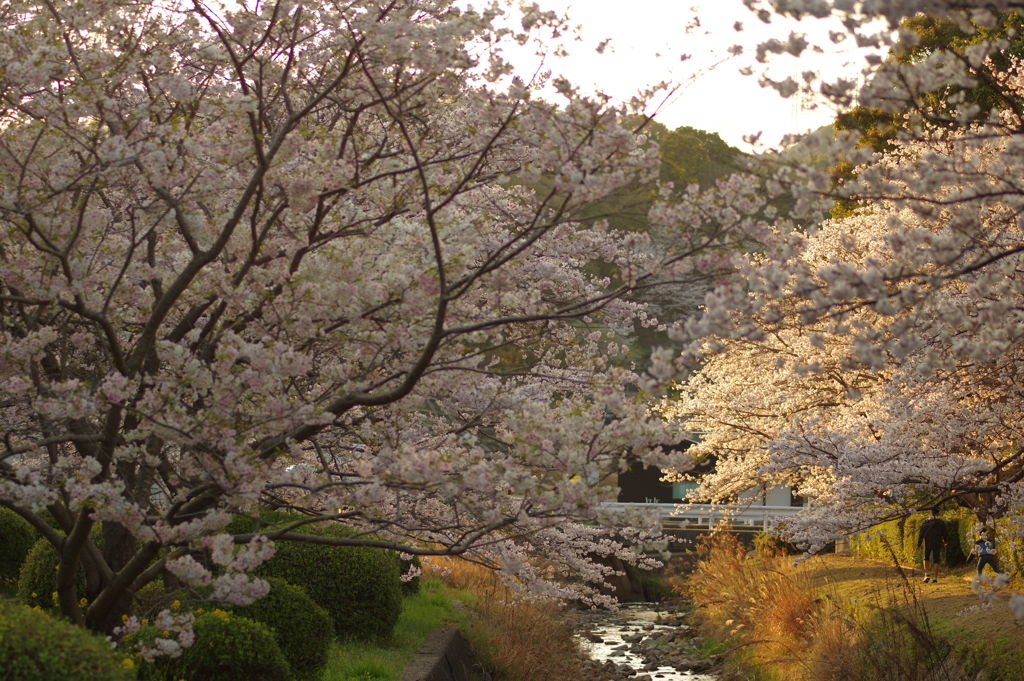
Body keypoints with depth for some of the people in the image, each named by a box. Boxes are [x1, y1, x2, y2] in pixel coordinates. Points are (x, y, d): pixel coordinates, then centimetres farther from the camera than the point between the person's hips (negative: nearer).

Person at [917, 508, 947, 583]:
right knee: (936, 561, 4)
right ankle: (935, 578, -4)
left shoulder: (925, 523, -1)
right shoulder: (941, 522, -3)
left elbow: (921, 534, -4)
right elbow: (944, 533, 1)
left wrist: (918, 545, 0)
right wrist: (945, 542, 20)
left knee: (926, 558, 19)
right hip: (937, 544, 0)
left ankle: (927, 575, 3)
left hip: (928, 544, 0)